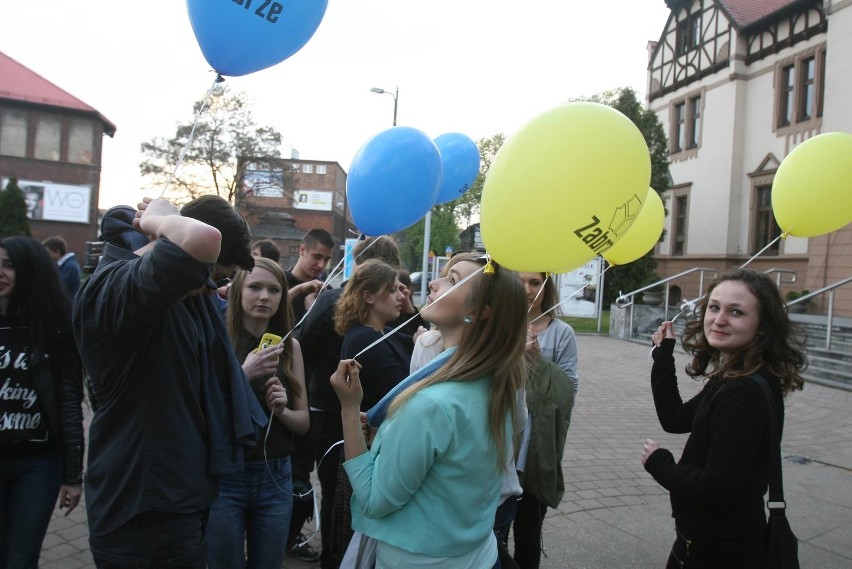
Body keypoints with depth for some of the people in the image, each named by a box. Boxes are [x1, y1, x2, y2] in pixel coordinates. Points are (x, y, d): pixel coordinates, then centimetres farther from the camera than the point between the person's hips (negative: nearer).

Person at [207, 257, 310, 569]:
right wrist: (244, 374, -25)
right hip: (224, 477, -3)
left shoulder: (290, 346, 1)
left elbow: (303, 422, 6)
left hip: (275, 477, 3)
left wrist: (281, 411, -14)